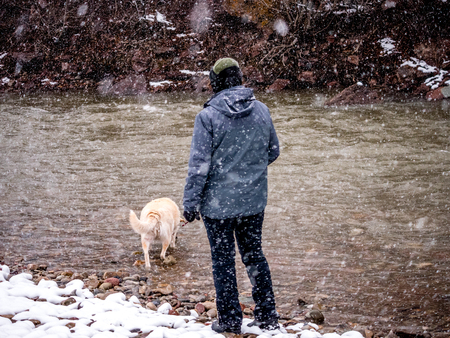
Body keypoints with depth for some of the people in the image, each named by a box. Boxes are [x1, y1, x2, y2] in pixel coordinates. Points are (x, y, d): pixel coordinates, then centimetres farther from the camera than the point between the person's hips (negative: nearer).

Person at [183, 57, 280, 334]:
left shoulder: (208, 115, -14)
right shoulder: (262, 110, 0)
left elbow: (199, 164, -14)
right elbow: (273, 152, 11)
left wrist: (190, 202, -8)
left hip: (218, 202, -4)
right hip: (254, 200, 4)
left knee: (223, 260, 7)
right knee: (254, 255, 17)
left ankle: (230, 320, 15)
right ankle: (268, 317, 21)